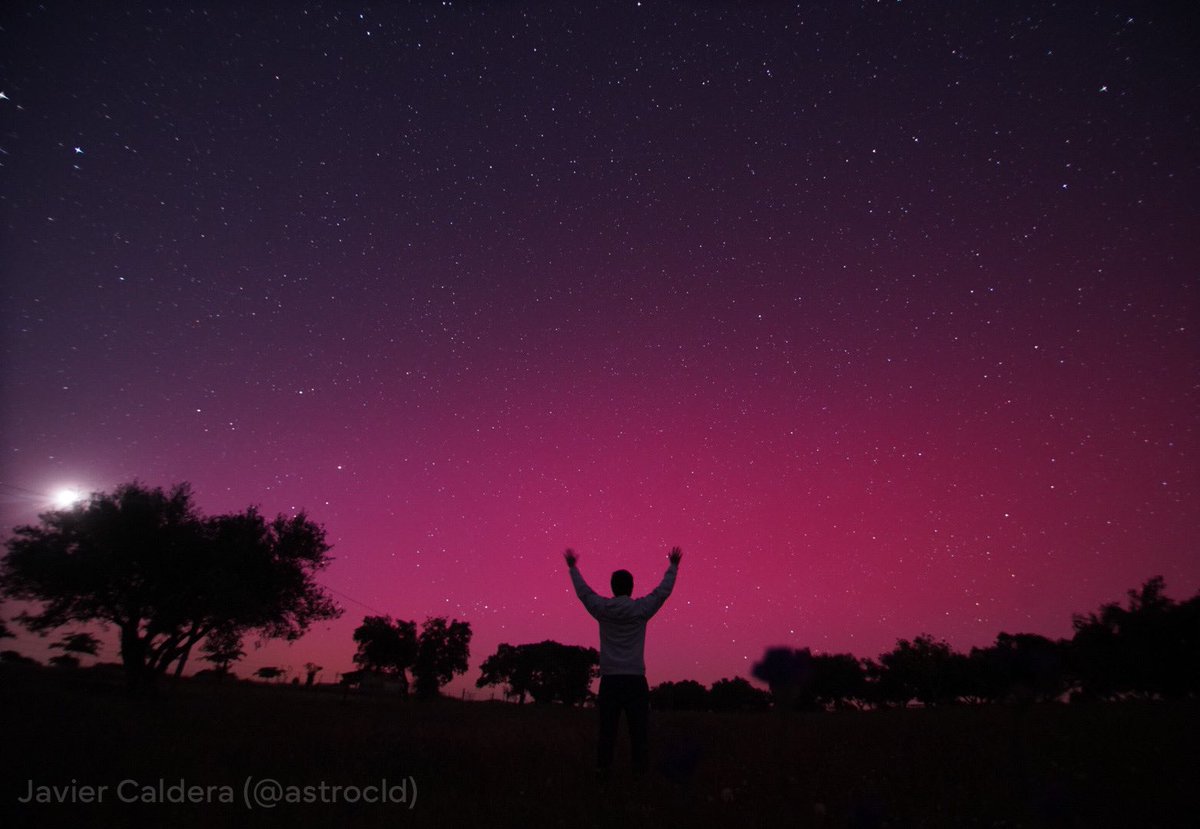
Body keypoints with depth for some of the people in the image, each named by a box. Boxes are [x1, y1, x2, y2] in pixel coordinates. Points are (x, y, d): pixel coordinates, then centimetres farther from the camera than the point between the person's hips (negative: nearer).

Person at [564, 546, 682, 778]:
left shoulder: (602, 609, -1)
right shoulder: (641, 609, -4)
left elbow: (582, 590, 15)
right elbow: (664, 590, 8)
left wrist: (572, 567, 29)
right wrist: (673, 566, 22)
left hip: (609, 679, 1)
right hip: (635, 679, -1)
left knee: (607, 729, 8)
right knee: (638, 728, 6)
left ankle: (603, 769, 10)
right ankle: (640, 770, 7)